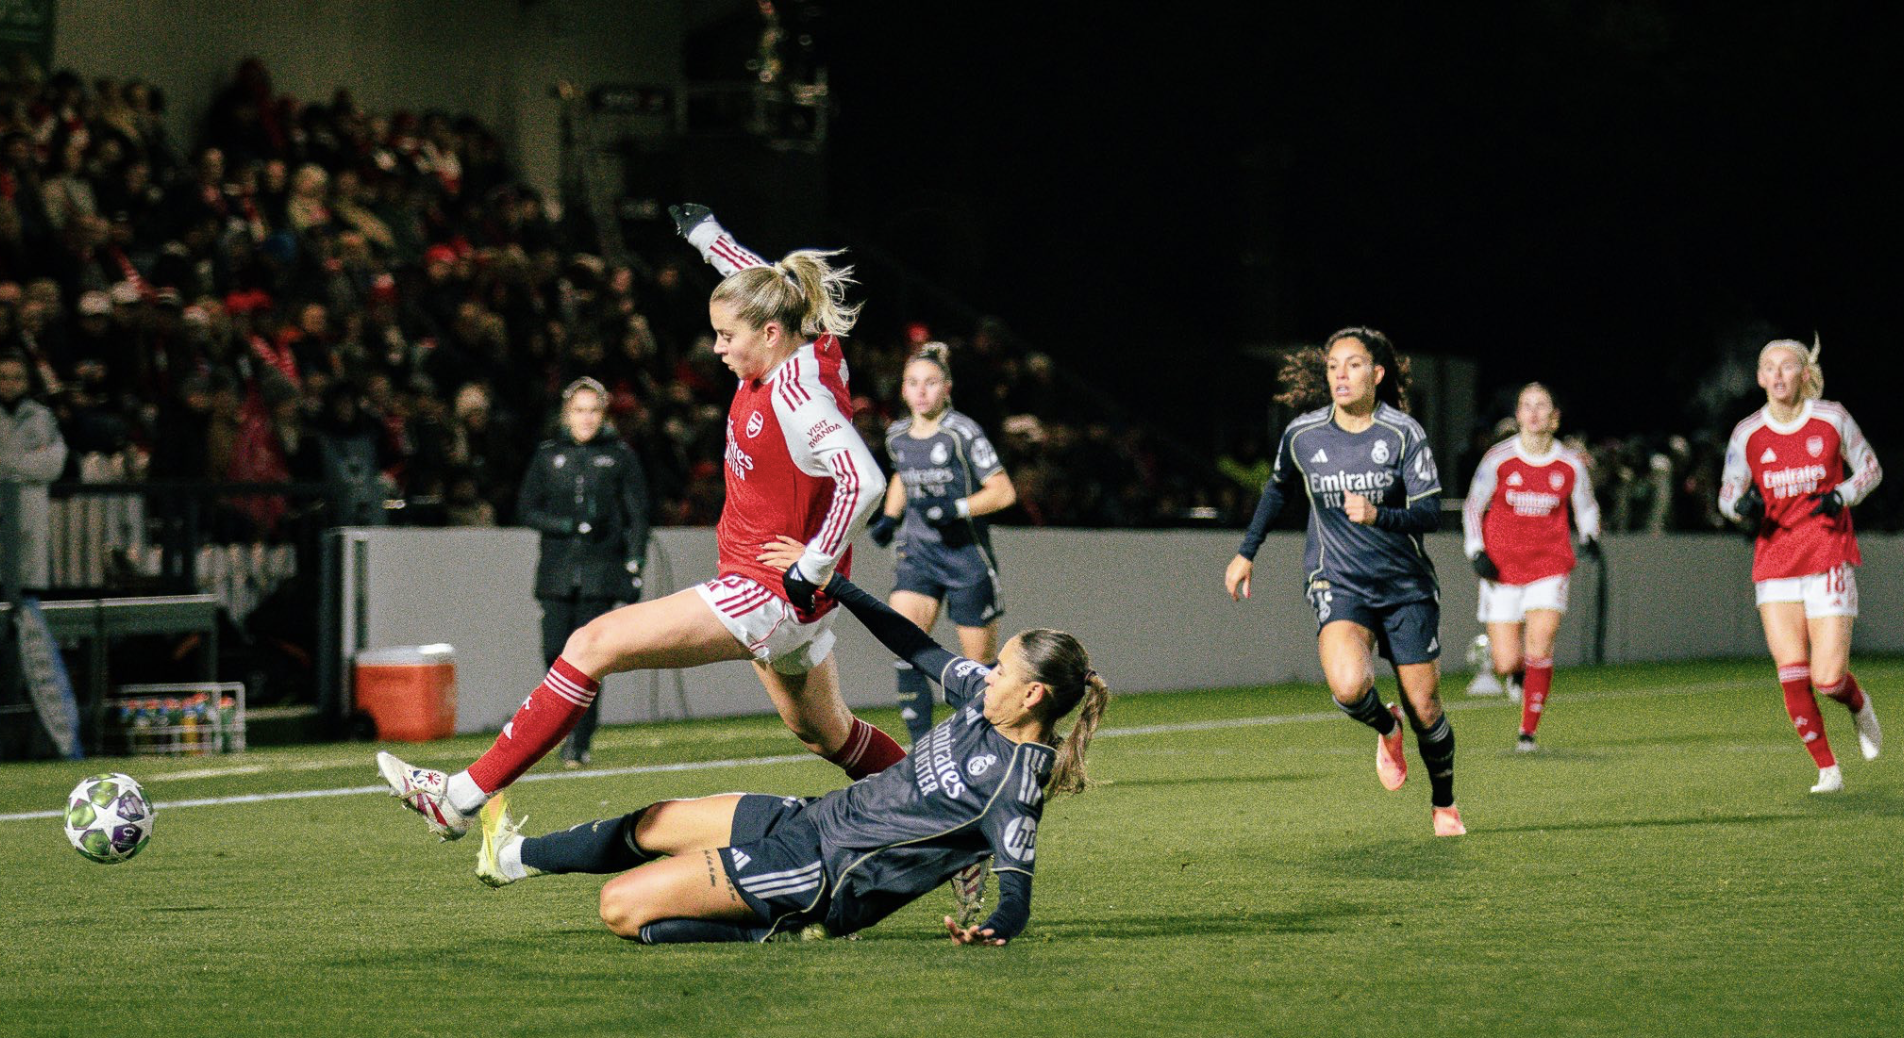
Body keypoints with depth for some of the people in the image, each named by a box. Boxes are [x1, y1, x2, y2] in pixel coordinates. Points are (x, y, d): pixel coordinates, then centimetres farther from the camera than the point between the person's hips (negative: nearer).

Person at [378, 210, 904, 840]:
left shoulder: (796, 394, -23)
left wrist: (810, 571, -26)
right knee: (827, 735, 24)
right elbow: (762, 282, 25)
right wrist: (706, 232, 36)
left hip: (768, 593, -10)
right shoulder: (802, 352, 2)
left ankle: (463, 798, -12)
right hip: (782, 599, 10)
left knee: (594, 644, -12)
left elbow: (863, 481, -35)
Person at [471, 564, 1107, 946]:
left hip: (826, 873, -9)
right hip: (813, 819, 9)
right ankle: (513, 857, 44)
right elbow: (914, 646, 10)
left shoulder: (1015, 786, -23)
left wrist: (992, 931, -49)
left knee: (622, 907, -13)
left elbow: (1017, 894, -26)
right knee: (654, 823, 23)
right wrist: (829, 581, 11)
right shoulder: (984, 698, 0)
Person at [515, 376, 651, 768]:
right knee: (555, 652, -8)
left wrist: (635, 568, -1)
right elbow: (526, 510, 8)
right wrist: (572, 526, -7)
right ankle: (571, 717, 18)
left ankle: (579, 741, -4)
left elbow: (636, 516, 8)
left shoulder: (620, 456, 7)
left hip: (601, 570, -2)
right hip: (557, 570, 2)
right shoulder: (548, 456, 11)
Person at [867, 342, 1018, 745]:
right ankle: (922, 745, -15)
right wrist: (889, 518, 13)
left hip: (966, 556, -4)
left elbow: (1003, 492, -10)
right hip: (917, 553, 4)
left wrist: (957, 508, -22)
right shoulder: (897, 435, 6)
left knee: (980, 660, 3)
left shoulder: (963, 433, -12)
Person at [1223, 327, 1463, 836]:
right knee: (1349, 686, -27)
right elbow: (1278, 489, 19)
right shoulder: (1302, 435, -1)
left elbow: (1430, 514, -12)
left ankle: (1444, 805, 30)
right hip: (1338, 583, 0)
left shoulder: (1403, 433, -9)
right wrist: (1247, 552, 21)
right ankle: (1386, 729, 10)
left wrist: (1378, 515, -30)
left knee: (1424, 708, 2)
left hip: (1406, 584, 0)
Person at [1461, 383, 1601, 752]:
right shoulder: (1499, 459, -4)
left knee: (1539, 647, -17)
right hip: (1502, 568, 0)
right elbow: (1473, 508, 7)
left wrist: (1590, 537, -5)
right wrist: (1477, 553, -6)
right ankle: (1518, 673, 33)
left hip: (1549, 566, 0)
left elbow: (1585, 506, 15)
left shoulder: (1570, 465, -1)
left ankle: (1528, 731, -4)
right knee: (1507, 664, -6)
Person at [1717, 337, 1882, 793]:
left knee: (1828, 677, -9)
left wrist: (1842, 494, -11)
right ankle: (1827, 769, 5)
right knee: (1792, 673, -9)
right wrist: (1742, 504, -22)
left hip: (1829, 558, -2)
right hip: (1773, 563, 2)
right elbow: (1727, 492, 2)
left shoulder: (1832, 418, -1)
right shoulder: (1747, 433, 1)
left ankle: (1859, 705, 28)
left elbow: (1870, 469, 9)